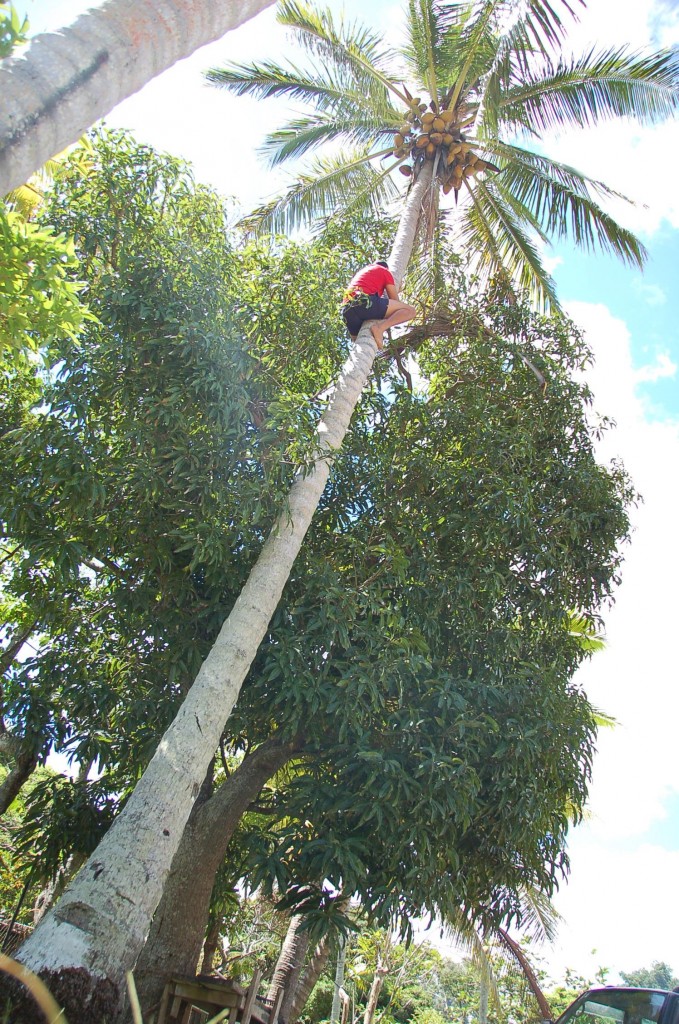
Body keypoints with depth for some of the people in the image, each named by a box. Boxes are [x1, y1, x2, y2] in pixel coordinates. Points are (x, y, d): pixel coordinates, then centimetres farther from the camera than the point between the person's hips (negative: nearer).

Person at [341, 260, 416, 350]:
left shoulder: (361, 272, 41)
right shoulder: (385, 271, 22)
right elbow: (395, 301, 15)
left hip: (347, 310, 6)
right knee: (410, 311, -2)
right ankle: (380, 327, -25)